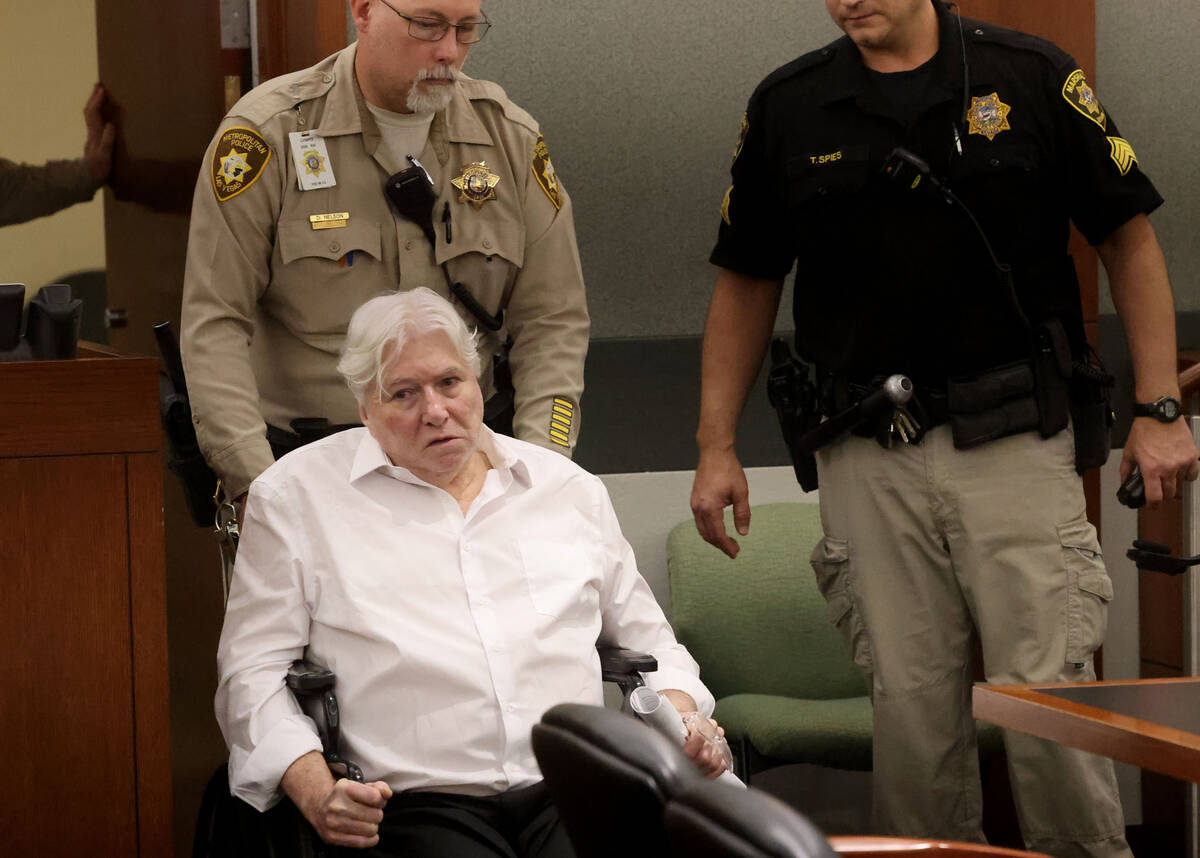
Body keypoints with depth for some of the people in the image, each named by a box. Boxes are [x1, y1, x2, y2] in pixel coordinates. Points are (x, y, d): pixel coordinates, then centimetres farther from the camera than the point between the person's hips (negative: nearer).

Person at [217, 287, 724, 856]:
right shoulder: (297, 496, 12)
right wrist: (316, 793, -8)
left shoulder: (569, 488, 22)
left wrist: (679, 720, 7)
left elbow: (648, 642, 30)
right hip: (419, 803, -3)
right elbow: (253, 674, 9)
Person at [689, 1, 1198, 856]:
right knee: (912, 706, 4)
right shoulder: (788, 108, 7)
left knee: (1047, 693, -5)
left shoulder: (1033, 79, 1)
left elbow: (1129, 238, 5)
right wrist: (717, 447, 9)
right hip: (868, 457, 2)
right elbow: (746, 282, 14)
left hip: (1016, 441, -2)